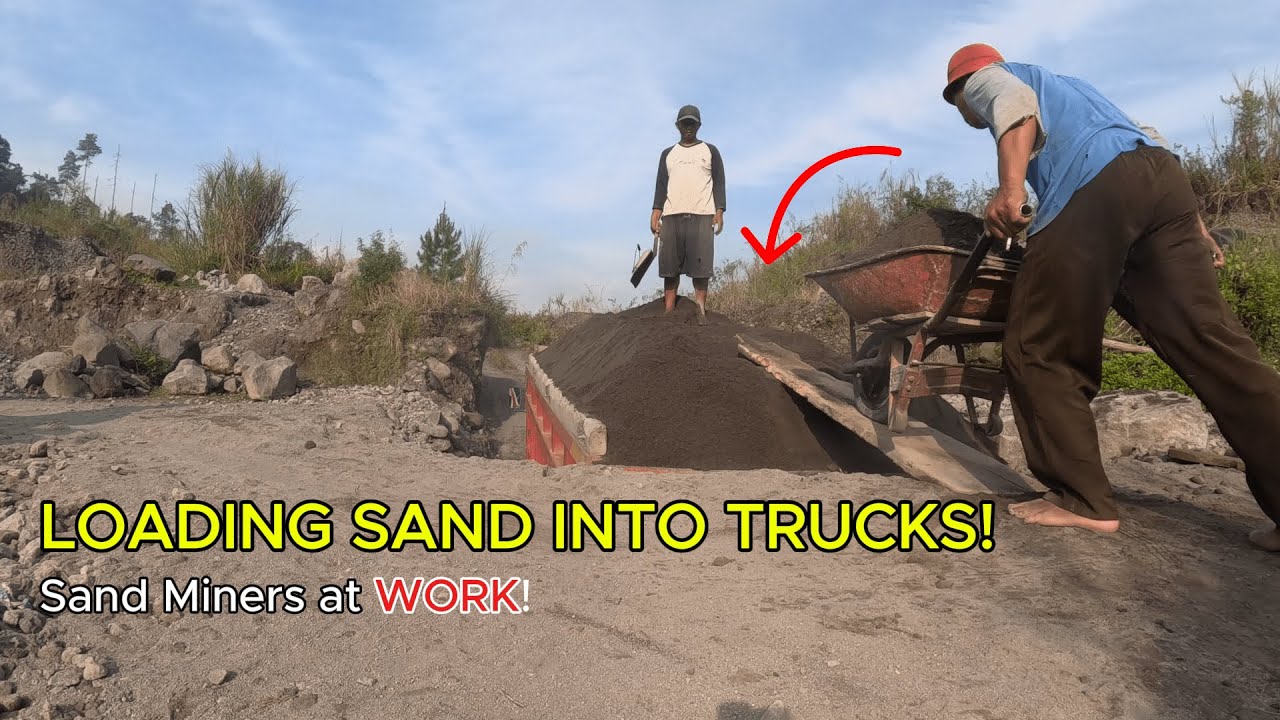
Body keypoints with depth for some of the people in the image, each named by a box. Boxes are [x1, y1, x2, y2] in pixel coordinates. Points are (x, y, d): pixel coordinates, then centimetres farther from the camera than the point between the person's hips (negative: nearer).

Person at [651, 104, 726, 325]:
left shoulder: (710, 151, 14)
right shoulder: (668, 154, 20)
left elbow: (719, 183, 8)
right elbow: (661, 185, 14)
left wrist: (719, 212, -5)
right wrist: (655, 213, 1)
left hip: (702, 216, -2)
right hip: (672, 216, 2)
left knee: (700, 264, -8)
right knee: (670, 264, -3)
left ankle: (700, 310, -6)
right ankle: (668, 310, -2)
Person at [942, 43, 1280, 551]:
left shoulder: (985, 79, 20)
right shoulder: (1062, 83, 42)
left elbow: (1017, 104, -5)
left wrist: (1009, 187, -21)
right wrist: (1189, 218, 28)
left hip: (1094, 190, -8)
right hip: (1164, 175, 8)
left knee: (1040, 349, -1)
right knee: (1212, 342, 1)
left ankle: (1082, 500, -1)